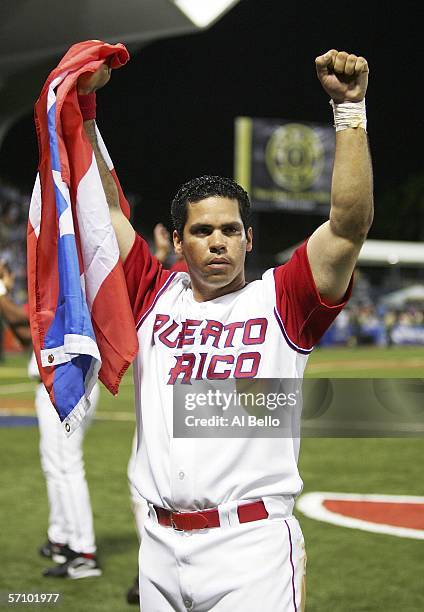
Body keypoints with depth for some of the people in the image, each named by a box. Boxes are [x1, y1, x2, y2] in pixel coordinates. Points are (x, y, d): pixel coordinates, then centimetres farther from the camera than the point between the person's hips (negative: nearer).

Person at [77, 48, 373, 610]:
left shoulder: (281, 301, 3)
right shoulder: (155, 296, 12)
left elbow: (350, 222, -8)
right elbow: (104, 206, 13)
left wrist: (350, 108, -14)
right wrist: (82, 105, 7)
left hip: (253, 544, -3)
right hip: (161, 546, 4)